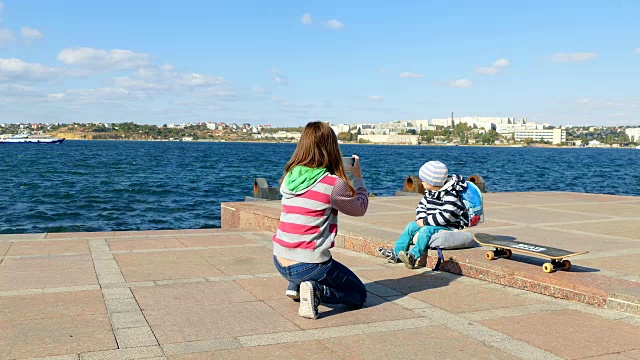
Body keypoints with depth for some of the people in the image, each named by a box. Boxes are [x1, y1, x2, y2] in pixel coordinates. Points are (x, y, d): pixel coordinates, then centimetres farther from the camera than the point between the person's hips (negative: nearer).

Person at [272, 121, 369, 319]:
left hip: (280, 263, 7)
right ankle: (317, 290, -9)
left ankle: (295, 286, 20)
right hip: (309, 266, -7)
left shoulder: (290, 177, 1)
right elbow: (360, 208, 2)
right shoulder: (334, 184, -15)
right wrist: (358, 177, 16)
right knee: (359, 295, 16)